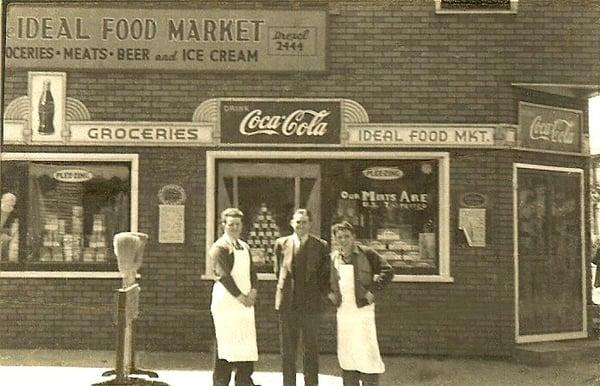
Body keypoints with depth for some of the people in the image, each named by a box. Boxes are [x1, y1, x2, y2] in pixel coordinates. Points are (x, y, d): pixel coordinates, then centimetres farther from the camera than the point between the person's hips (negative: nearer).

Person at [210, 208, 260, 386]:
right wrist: (240, 296, -14)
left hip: (245, 302, 7)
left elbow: (252, 271, 16)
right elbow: (223, 275, -15)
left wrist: (253, 291, -2)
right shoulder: (219, 247, -8)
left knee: (247, 342, 7)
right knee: (225, 343, -4)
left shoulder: (244, 247, 17)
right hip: (226, 302, -7)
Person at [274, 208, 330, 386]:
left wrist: (322, 295, 2)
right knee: (287, 349, 6)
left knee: (311, 349, 3)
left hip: (311, 304, -1)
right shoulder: (281, 244, 6)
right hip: (287, 304, 1)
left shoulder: (321, 246, 3)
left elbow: (325, 274, 8)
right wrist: (284, 292, 11)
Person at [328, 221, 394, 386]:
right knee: (345, 351, 10)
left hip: (363, 308, -5)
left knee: (366, 349, -6)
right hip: (343, 310, 5)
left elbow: (387, 271, -5)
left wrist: (373, 290, -12)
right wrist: (329, 293, 8)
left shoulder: (366, 253, -4)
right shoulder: (333, 258, 9)